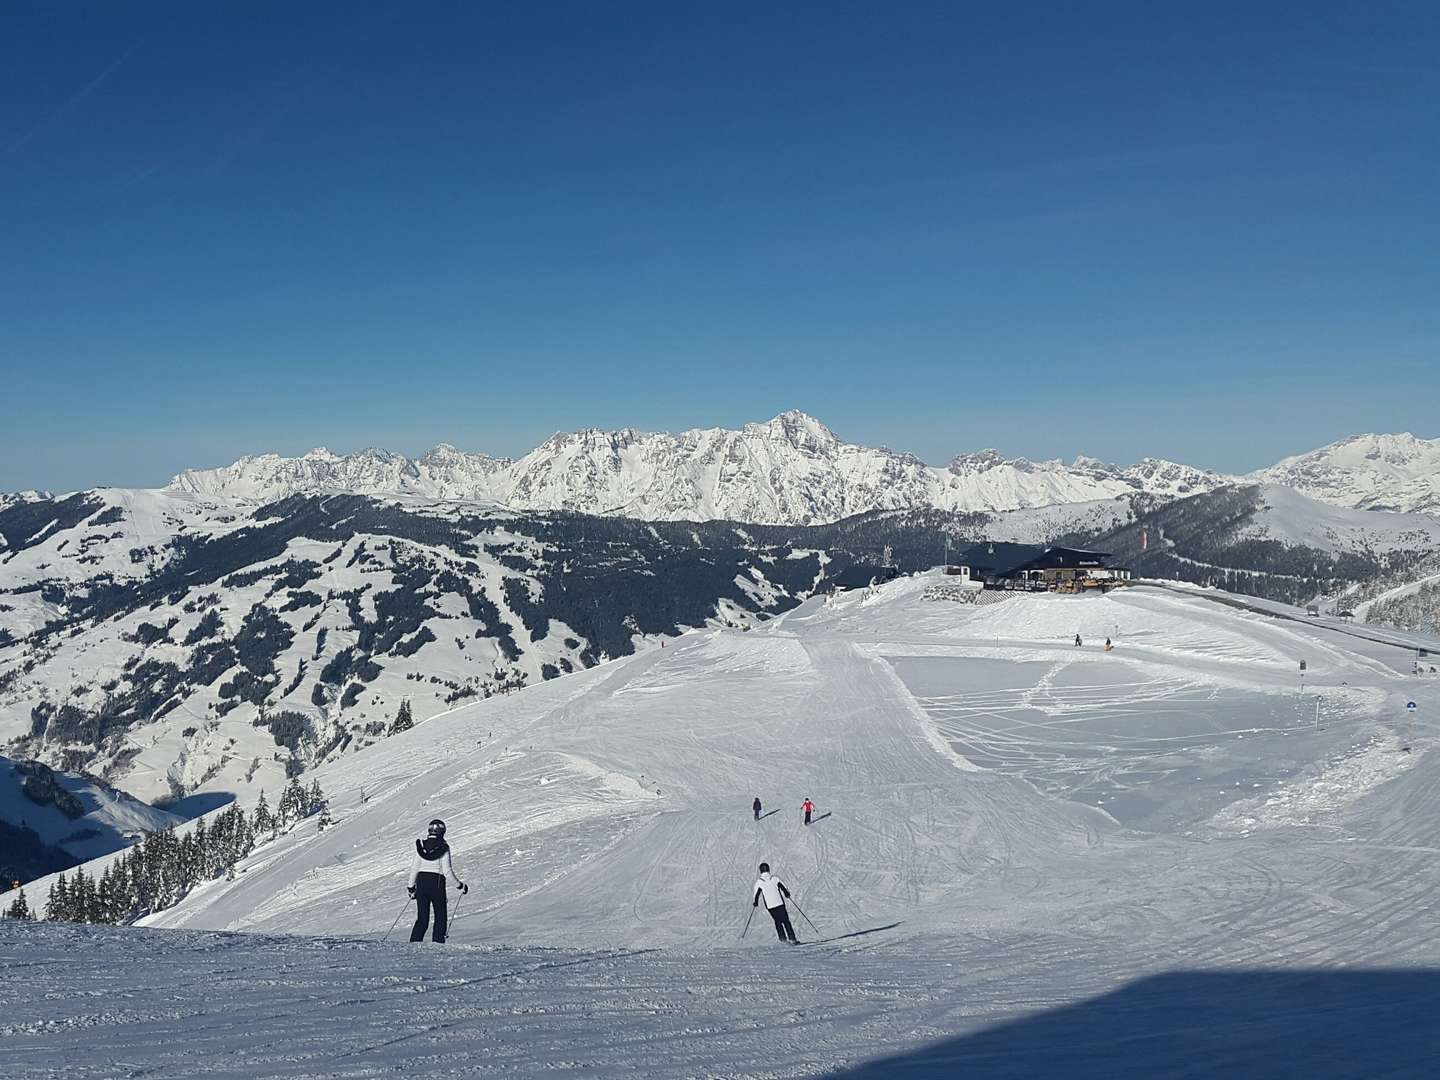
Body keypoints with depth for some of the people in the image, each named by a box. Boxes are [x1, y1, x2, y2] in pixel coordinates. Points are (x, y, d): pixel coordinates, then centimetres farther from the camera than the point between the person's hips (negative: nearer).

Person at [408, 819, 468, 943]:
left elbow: (414, 868, 3)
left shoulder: (421, 846, 2)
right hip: (437, 883, -4)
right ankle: (438, 943, 3)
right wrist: (459, 884, 0)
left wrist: (411, 886, 13)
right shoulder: (443, 847, -10)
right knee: (440, 917, 10)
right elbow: (447, 871, -12)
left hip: (421, 882, 4)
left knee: (422, 918, 9)